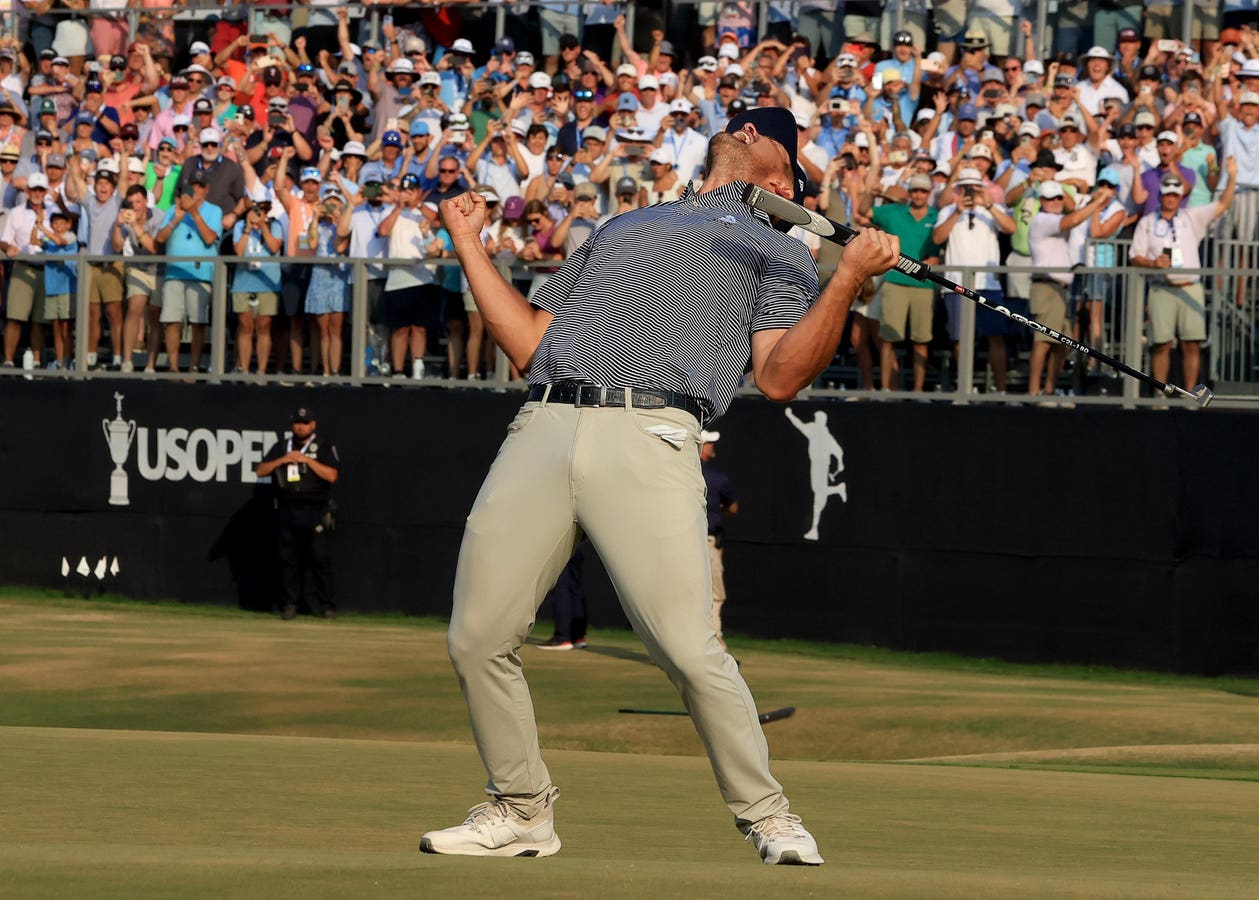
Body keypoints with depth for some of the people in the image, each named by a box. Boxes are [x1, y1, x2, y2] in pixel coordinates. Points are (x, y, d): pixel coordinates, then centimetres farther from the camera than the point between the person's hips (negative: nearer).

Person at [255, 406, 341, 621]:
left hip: (315, 512, -4)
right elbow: (260, 471, 8)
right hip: (287, 512, 4)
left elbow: (332, 475, -11)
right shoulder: (281, 447, 15)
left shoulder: (325, 448, 3)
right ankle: (290, 604, 8)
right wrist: (283, 460, -6)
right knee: (288, 559, 2)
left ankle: (326, 605, -3)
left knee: (320, 558, -7)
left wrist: (307, 459, -14)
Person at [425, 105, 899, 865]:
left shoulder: (779, 251, 21)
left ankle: (766, 815, 1)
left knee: (688, 648, -17)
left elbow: (780, 377, 3)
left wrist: (849, 280, -8)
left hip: (651, 438, -4)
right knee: (478, 639, -1)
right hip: (544, 429, 4)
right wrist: (469, 242, 28)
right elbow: (529, 343, 28)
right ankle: (522, 810, 17)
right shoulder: (622, 227, 34)